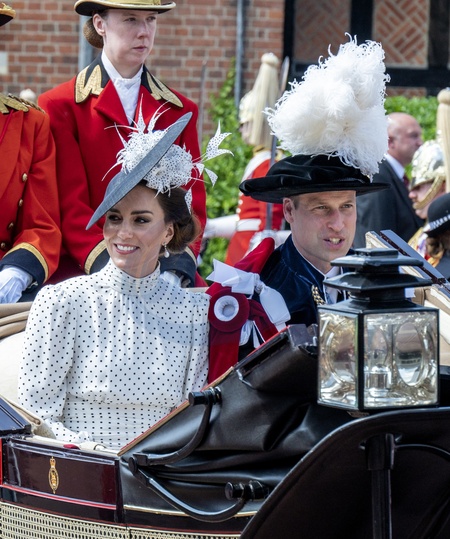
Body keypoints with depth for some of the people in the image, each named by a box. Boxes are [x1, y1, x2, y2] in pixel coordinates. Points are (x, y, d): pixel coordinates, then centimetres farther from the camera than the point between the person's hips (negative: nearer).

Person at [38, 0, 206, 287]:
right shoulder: (61, 105, 5)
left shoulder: (182, 111, 15)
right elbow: (69, 205, -3)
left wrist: (179, 262, -10)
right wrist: (105, 262, -18)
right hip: (86, 275, -3)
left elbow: (193, 201, 8)